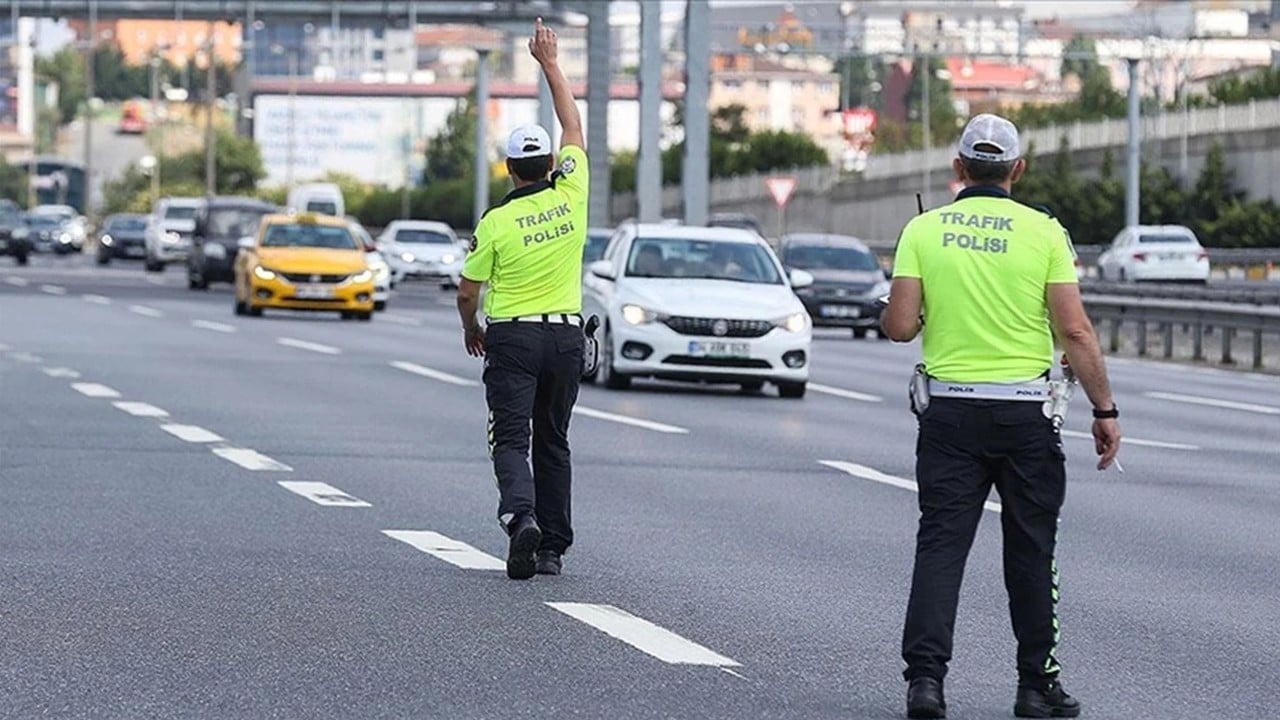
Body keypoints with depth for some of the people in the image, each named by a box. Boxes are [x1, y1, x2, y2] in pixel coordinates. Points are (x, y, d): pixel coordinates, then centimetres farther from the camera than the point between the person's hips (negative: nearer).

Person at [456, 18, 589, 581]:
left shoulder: (497, 222, -9)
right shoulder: (570, 195, -2)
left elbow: (467, 291, -2)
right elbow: (573, 127, 12)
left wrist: (471, 330, 18)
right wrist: (550, 64, 18)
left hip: (513, 338, -4)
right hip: (567, 335, 4)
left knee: (511, 439, -4)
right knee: (552, 441, 12)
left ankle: (521, 514, -31)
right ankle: (553, 547, 13)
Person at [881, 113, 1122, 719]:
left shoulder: (924, 230, -1)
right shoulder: (1044, 232, -4)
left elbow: (898, 326, -5)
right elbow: (1075, 333, -8)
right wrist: (1105, 410, -1)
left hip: (948, 409, 1)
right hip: (1025, 413, -1)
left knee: (941, 544, 2)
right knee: (1031, 551, 9)